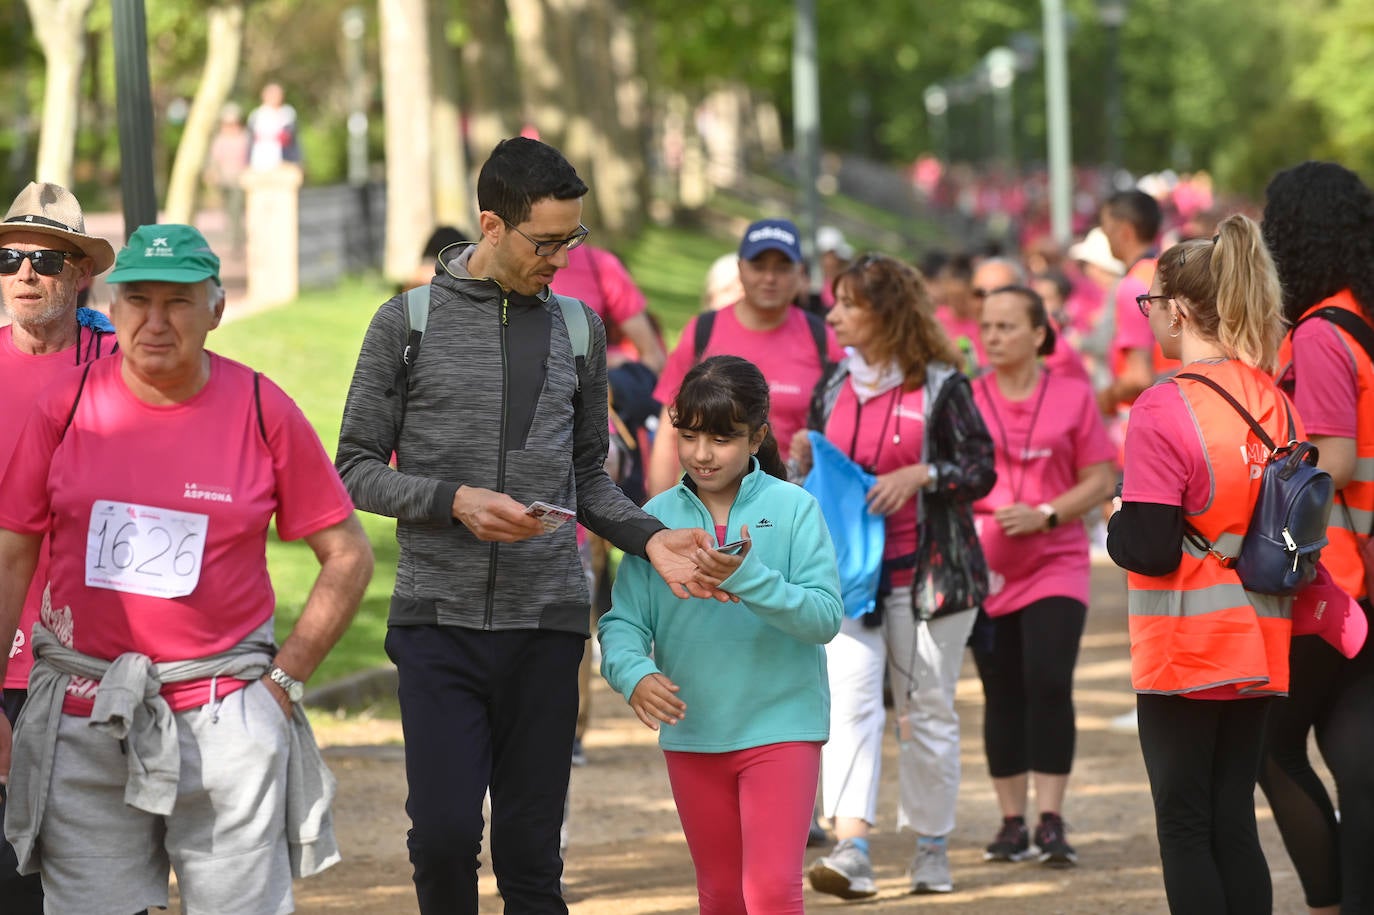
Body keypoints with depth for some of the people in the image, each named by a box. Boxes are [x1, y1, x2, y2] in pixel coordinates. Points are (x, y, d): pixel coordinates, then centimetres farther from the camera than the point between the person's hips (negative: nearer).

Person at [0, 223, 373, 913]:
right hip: (83, 714, 1)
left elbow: (348, 556, 5)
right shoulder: (66, 405, 2)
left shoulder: (264, 411, 0)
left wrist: (284, 679, -1)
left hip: (225, 716, -1)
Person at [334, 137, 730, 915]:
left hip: (548, 620, 2)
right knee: (444, 834, -11)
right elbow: (358, 468, 3)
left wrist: (651, 538, 0)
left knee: (531, 850, 2)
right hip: (439, 617, -2)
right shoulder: (410, 323, 2)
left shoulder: (578, 330, 12)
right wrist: (455, 501, -13)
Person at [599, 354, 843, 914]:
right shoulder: (658, 517, 0)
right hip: (691, 733, 4)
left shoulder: (793, 509, -8)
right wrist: (636, 675, -24)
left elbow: (825, 616, -16)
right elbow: (622, 623, -3)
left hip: (780, 726, -4)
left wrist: (748, 577, -29)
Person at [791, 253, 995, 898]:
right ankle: (852, 850, -23)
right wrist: (804, 463, 0)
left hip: (927, 573, -3)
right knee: (848, 698, -14)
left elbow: (981, 469, -5)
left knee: (927, 711, 5)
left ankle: (932, 847, 20)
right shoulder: (833, 390, 12)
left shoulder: (940, 386, -3)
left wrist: (921, 475, -19)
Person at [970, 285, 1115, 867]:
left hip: (1056, 563, -1)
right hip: (985, 568, 2)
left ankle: (1052, 823, -10)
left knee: (1049, 684, -13)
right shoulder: (964, 399, 4)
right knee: (1003, 695, 5)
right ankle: (1012, 822, 13)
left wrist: (1046, 514, -12)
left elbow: (1100, 479, 3)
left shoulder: (1073, 396, 2)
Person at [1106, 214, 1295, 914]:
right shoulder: (1274, 400, 4)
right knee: (1234, 819, 11)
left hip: (1185, 648, -6)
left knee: (1185, 825, 2)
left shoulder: (1164, 409, -16)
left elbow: (1148, 549, -19)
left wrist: (1115, 529, 1)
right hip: (1259, 643, 6)